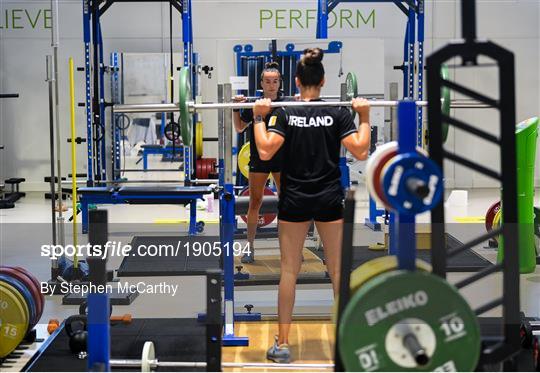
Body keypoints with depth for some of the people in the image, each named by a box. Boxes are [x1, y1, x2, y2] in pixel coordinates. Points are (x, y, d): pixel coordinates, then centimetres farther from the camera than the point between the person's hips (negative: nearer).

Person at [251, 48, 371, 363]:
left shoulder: (284, 113, -5)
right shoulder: (339, 113, -3)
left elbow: (265, 151, -17)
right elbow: (361, 152, -12)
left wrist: (259, 117, -6)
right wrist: (365, 117, -2)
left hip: (294, 201, 0)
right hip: (330, 200, 0)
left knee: (289, 272, 6)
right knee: (339, 272, 7)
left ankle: (282, 344, 8)